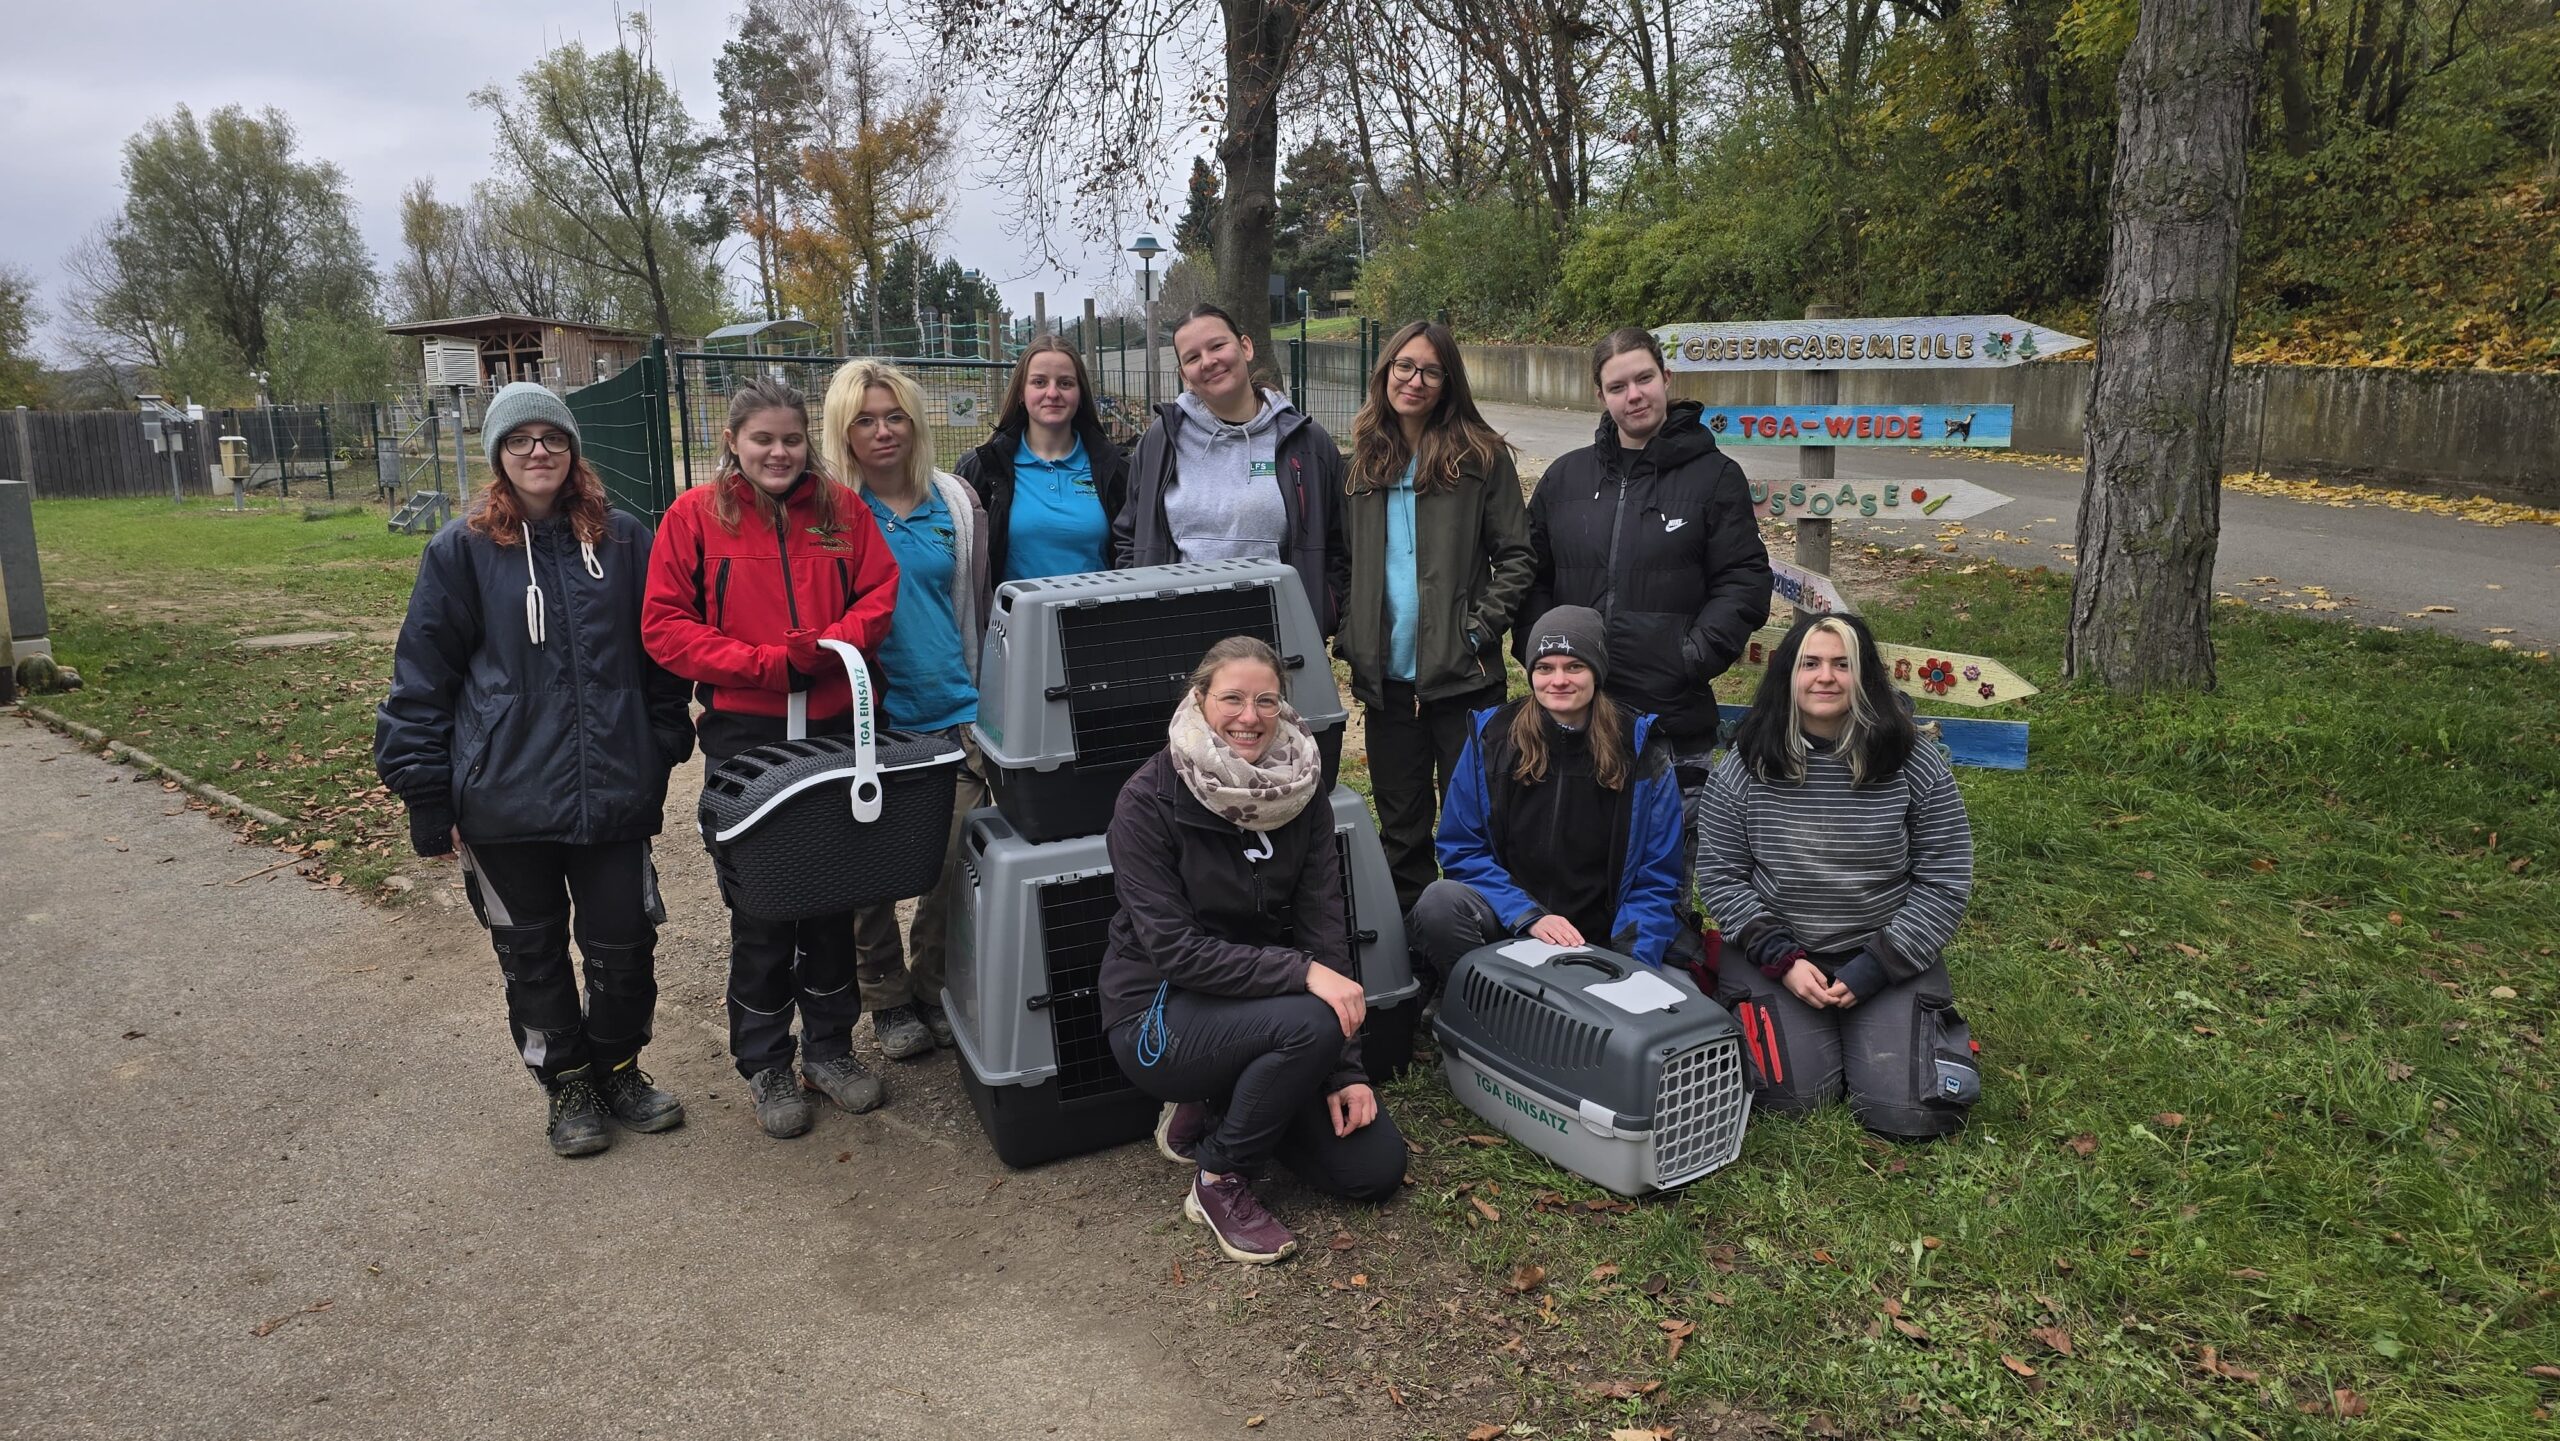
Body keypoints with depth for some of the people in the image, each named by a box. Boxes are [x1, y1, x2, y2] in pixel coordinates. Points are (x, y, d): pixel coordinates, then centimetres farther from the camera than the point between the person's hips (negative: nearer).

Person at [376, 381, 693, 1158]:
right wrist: (430, 800, -3)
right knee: (533, 954, 13)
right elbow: (422, 678, -2)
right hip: (506, 798, -1)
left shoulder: (622, 540, 2)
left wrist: (664, 758, 9)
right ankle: (566, 1084, 33)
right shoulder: (461, 550, -3)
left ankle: (618, 1067, 33)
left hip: (615, 794, 1)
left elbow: (658, 659, 9)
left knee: (625, 944, 9)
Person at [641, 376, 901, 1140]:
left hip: (837, 724, 3)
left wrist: (826, 647, -16)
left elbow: (878, 595, 3)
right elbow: (665, 625, -6)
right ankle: (765, 1063, 21)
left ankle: (829, 1047, 28)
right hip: (746, 730, -2)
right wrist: (765, 664, -16)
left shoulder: (841, 507, 5)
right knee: (761, 904, 5)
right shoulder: (695, 515, -2)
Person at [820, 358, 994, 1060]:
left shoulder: (955, 502, 7)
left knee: (957, 862, 3)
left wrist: (989, 699, 13)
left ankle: (937, 991, 23)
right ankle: (888, 1002, 24)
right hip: (869, 718, -2)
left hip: (955, 713, 2)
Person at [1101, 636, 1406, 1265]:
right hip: (1160, 1013, -5)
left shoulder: (1302, 792, -3)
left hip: (1265, 1005, 5)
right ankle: (1220, 1181, -9)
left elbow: (1325, 927, -5)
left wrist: (1345, 1070, -11)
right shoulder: (1149, 800, -17)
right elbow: (1172, 947, -22)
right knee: (1310, 1022, -33)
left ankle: (1208, 1112, 17)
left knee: (1375, 1167, -3)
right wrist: (1300, 973, -30)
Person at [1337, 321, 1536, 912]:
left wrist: (1480, 631, -12)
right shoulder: (1364, 460, 10)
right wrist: (1351, 640, 5)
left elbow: (1516, 557, -3)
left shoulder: (1481, 457, -3)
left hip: (1462, 675, -4)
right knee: (1401, 827, 14)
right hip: (1386, 679, 4)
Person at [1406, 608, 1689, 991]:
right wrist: (1529, 916, -14)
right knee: (1441, 903, -31)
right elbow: (1462, 850, 1)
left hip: (1604, 938, 0)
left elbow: (1658, 880, 0)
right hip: (1509, 925, 0)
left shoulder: (1642, 752, -2)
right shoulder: (1492, 737, -1)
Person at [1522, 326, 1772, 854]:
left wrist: (1694, 656, -14)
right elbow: (1533, 576, 16)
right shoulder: (1566, 477, 12)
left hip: (1674, 717, -3)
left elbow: (1744, 582, -2)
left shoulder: (1714, 476, 2)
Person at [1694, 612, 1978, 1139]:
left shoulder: (1915, 767, -6)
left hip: (1889, 957, 0)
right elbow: (1719, 876, -2)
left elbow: (1945, 884, -4)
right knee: (1796, 1094, -18)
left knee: (1903, 1110, -15)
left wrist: (1874, 968, -13)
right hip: (1775, 955, 0)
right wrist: (1782, 959, -14)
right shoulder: (1745, 767, -5)